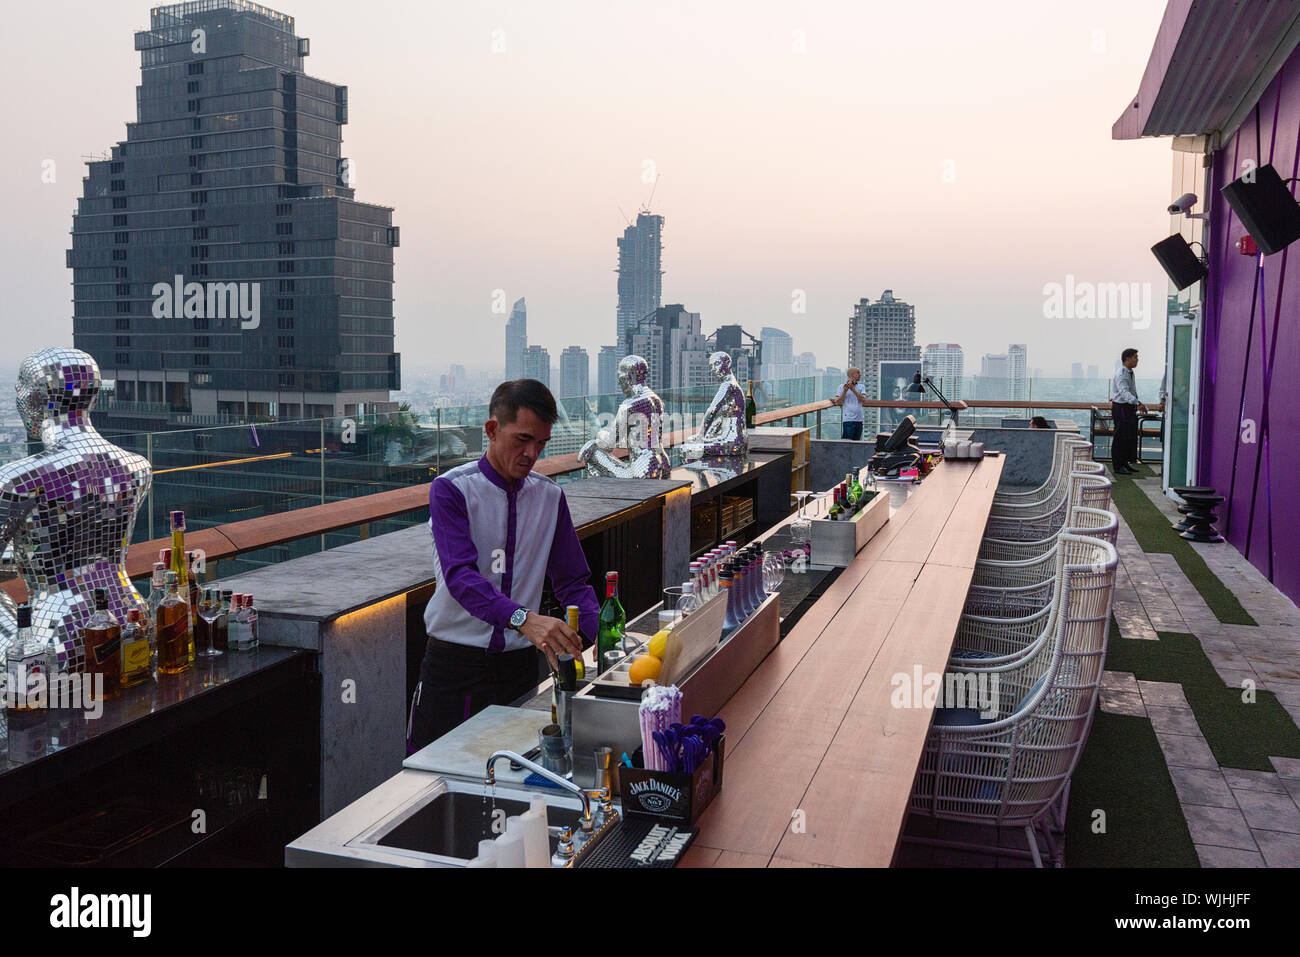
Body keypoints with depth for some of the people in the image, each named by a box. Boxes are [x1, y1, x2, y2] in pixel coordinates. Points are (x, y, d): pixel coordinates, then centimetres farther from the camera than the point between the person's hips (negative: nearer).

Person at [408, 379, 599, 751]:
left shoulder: (550, 497, 5)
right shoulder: (451, 489, -9)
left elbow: (572, 581, 6)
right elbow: (460, 575, -23)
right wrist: (524, 619, -39)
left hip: (519, 664, 3)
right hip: (453, 664, -3)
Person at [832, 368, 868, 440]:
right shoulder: (842, 387, 3)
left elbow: (864, 400, -5)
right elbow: (837, 403, -4)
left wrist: (853, 389, -14)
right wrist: (845, 391, -15)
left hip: (859, 420, 4)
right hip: (848, 420, -4)